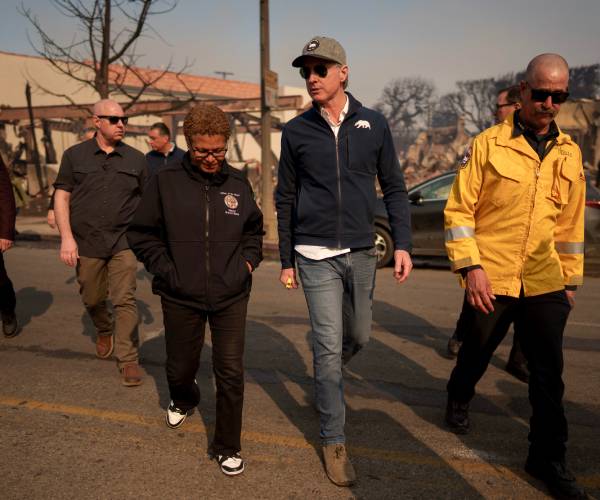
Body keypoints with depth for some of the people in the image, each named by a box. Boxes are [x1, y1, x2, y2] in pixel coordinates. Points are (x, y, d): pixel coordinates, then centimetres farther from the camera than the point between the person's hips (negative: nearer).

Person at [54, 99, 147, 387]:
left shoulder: (136, 159, 4)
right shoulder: (75, 155, 3)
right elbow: (61, 196, 2)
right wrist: (66, 237, -7)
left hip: (124, 242, -1)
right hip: (86, 242, 1)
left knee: (125, 300, -6)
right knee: (92, 299, 15)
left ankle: (128, 360, 2)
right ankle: (104, 331, 45)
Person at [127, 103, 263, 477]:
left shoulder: (238, 183, 2)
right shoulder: (165, 182, -6)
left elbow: (254, 229, 17)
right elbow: (142, 234, 1)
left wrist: (248, 261, 4)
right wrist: (166, 270, -6)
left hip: (231, 296, 1)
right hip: (181, 298, 0)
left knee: (231, 372, 0)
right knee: (181, 368, 17)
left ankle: (228, 447, 20)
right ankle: (184, 400, 54)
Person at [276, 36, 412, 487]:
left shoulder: (373, 124, 2)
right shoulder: (296, 131, 0)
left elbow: (394, 188, 6)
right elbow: (286, 200, 6)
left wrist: (403, 244, -5)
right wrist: (286, 261, 6)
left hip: (362, 253, 2)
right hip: (316, 257, -2)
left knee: (358, 337, 16)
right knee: (330, 347, -3)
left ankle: (326, 381, 47)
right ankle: (334, 441, 13)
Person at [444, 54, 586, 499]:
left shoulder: (570, 154, 7)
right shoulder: (489, 143, -6)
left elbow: (571, 223, 13)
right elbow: (459, 210, -8)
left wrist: (571, 280, 14)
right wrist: (470, 266, -15)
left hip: (546, 281, 3)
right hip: (492, 278, -3)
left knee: (549, 373, 5)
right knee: (478, 351, 17)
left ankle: (548, 458, 22)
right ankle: (459, 398, 48)